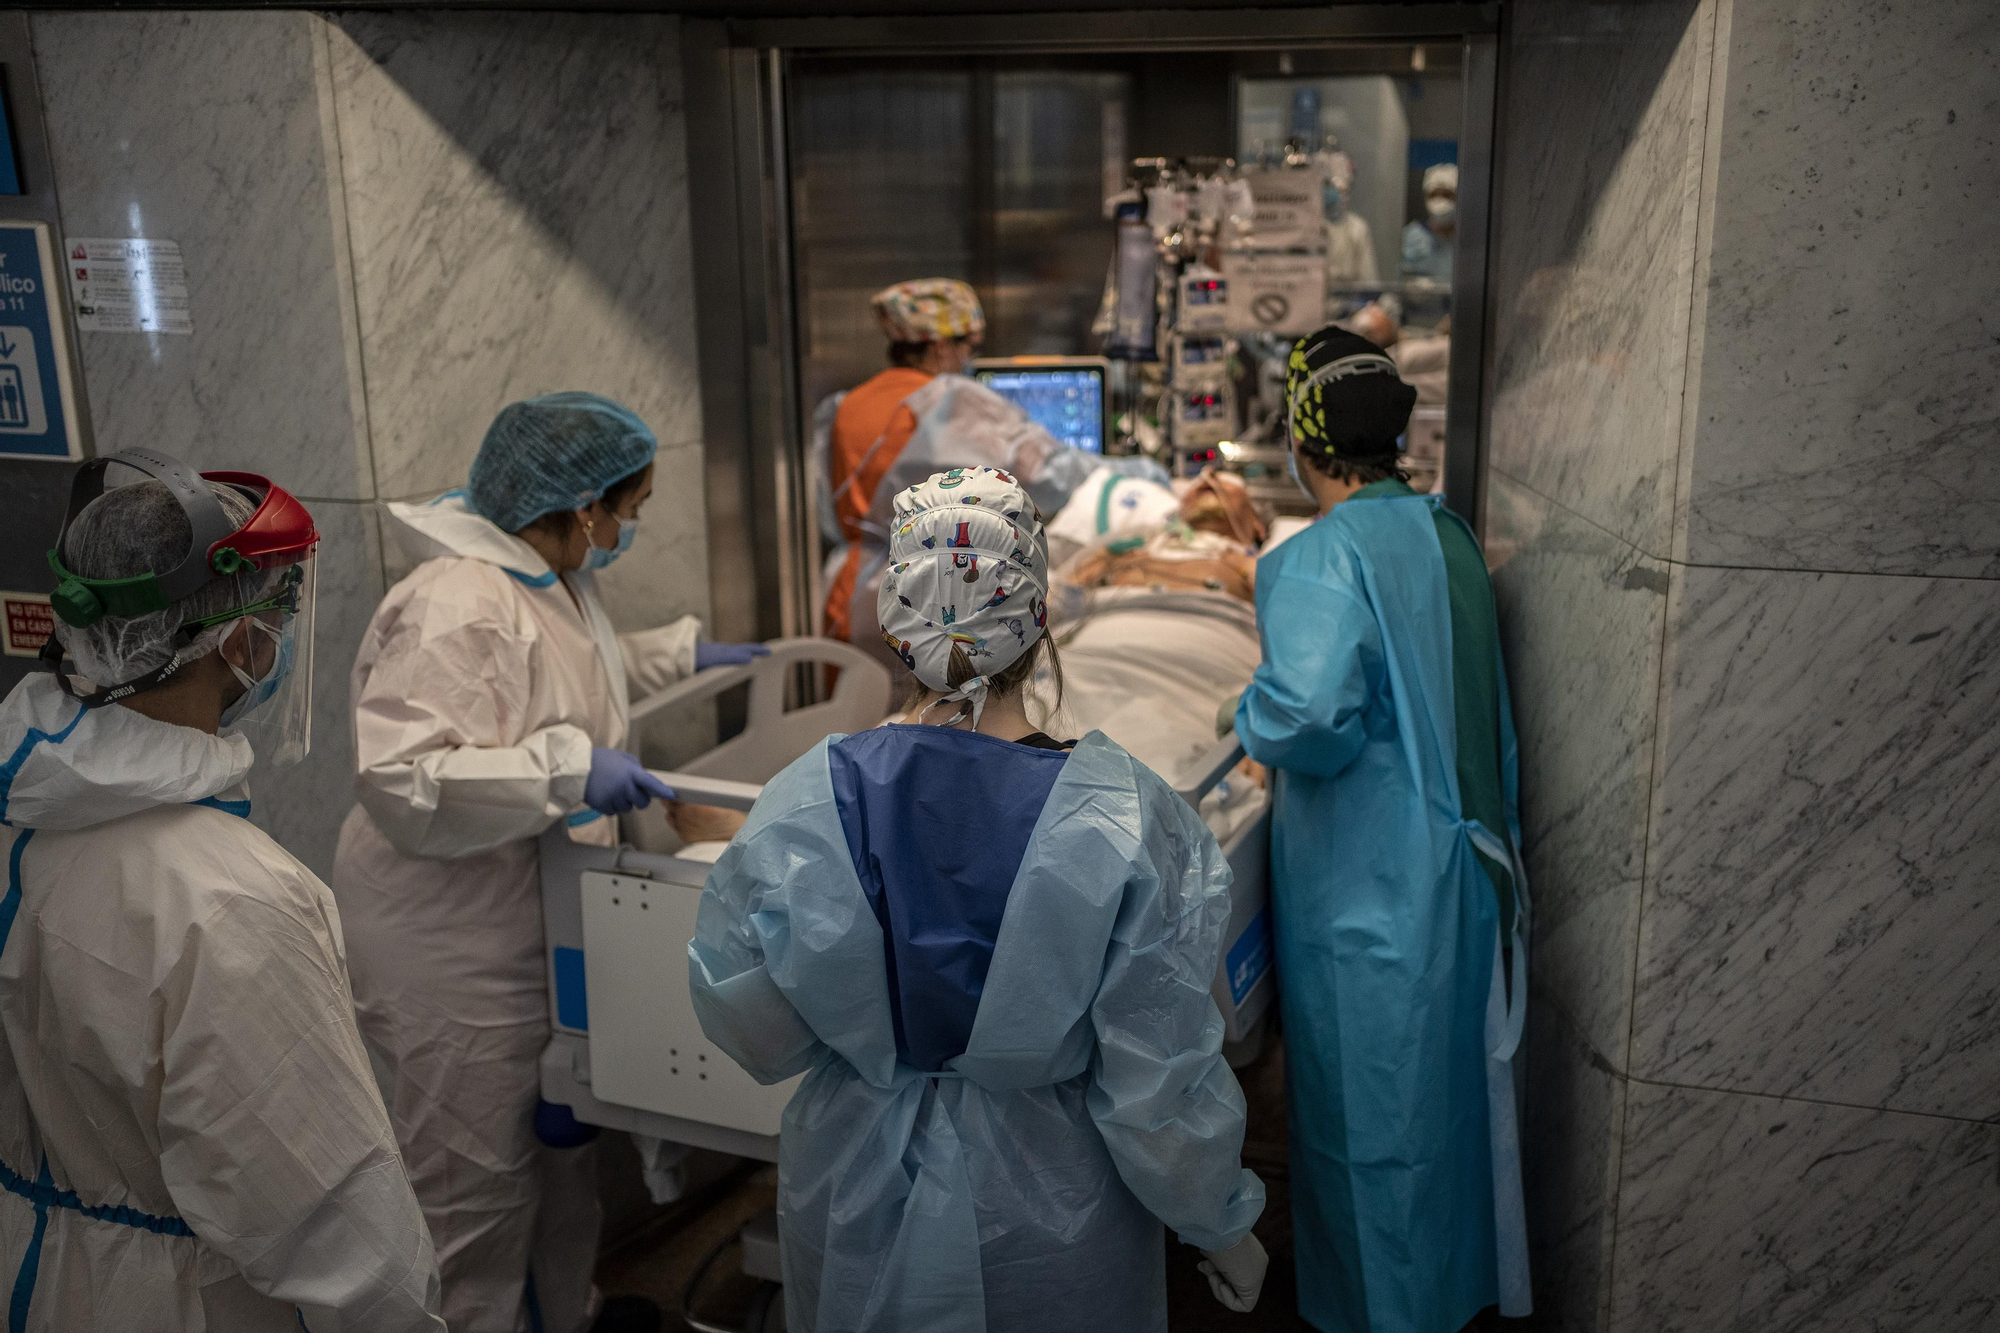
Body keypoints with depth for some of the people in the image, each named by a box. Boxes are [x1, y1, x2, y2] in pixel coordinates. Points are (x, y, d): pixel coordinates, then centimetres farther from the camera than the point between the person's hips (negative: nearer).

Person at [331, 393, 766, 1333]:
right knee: (475, 1189, 6)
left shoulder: (553, 579, 6)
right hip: (453, 948, -10)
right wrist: (565, 767, -38)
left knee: (561, 1145, 25)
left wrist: (685, 651, 26)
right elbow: (399, 780, -34)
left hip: (535, 922, 10)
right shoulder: (459, 609, -27)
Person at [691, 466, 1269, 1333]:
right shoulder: (1124, 820, -23)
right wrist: (1222, 1225, 0)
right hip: (1048, 1218, -1)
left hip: (858, 1204, 2)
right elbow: (1162, 1082, -16)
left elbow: (749, 1030, -5)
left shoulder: (806, 804, -17)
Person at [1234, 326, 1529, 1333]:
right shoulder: (1444, 533, 5)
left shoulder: (1323, 558, -21)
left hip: (1366, 887, -8)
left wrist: (1253, 720, -14)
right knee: (1446, 1086, 23)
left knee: (1368, 1110, 9)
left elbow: (1308, 713, -33)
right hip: (1460, 858, 8)